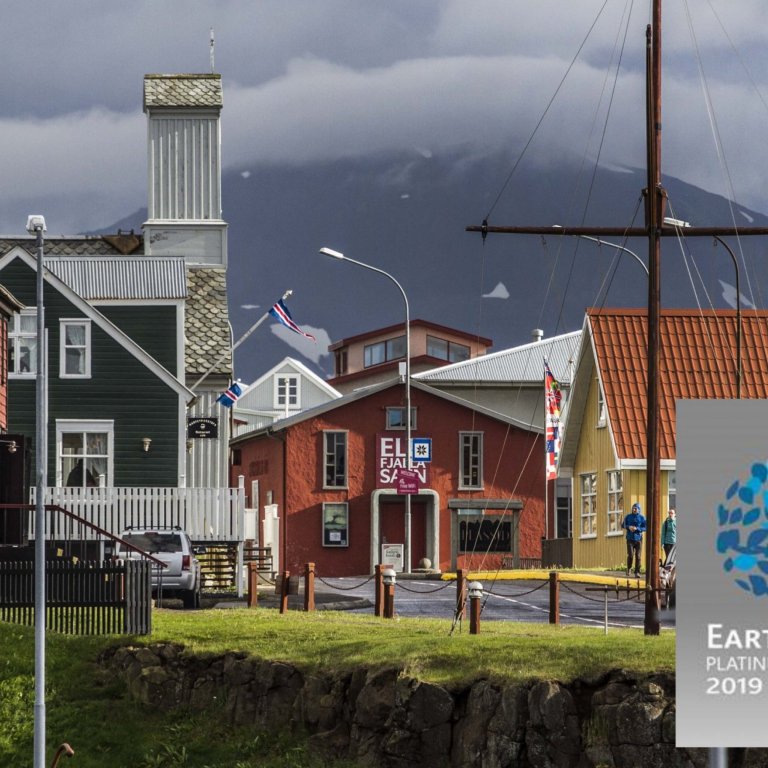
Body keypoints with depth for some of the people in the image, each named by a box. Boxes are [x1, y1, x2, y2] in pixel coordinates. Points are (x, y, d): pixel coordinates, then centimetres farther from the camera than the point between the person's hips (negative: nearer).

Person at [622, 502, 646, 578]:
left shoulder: (641, 518, 1)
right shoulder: (628, 517, 5)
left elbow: (645, 528, -2)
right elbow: (623, 525, 10)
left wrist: (637, 528, -17)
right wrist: (629, 527, -10)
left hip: (638, 539, 0)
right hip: (630, 539, 0)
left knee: (638, 556, -4)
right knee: (630, 555, -10)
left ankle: (637, 572, 2)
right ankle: (628, 569, 16)